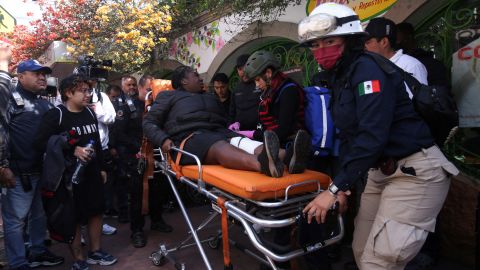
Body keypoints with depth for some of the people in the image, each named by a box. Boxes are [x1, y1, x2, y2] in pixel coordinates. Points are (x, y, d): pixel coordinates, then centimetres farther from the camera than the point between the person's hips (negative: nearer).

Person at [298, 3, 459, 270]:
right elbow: (348, 136, 14)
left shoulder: (367, 68, -16)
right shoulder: (341, 77, 12)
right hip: (381, 171, 9)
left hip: (415, 171, -9)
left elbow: (372, 135, -27)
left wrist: (335, 188, -25)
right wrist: (342, 186, 8)